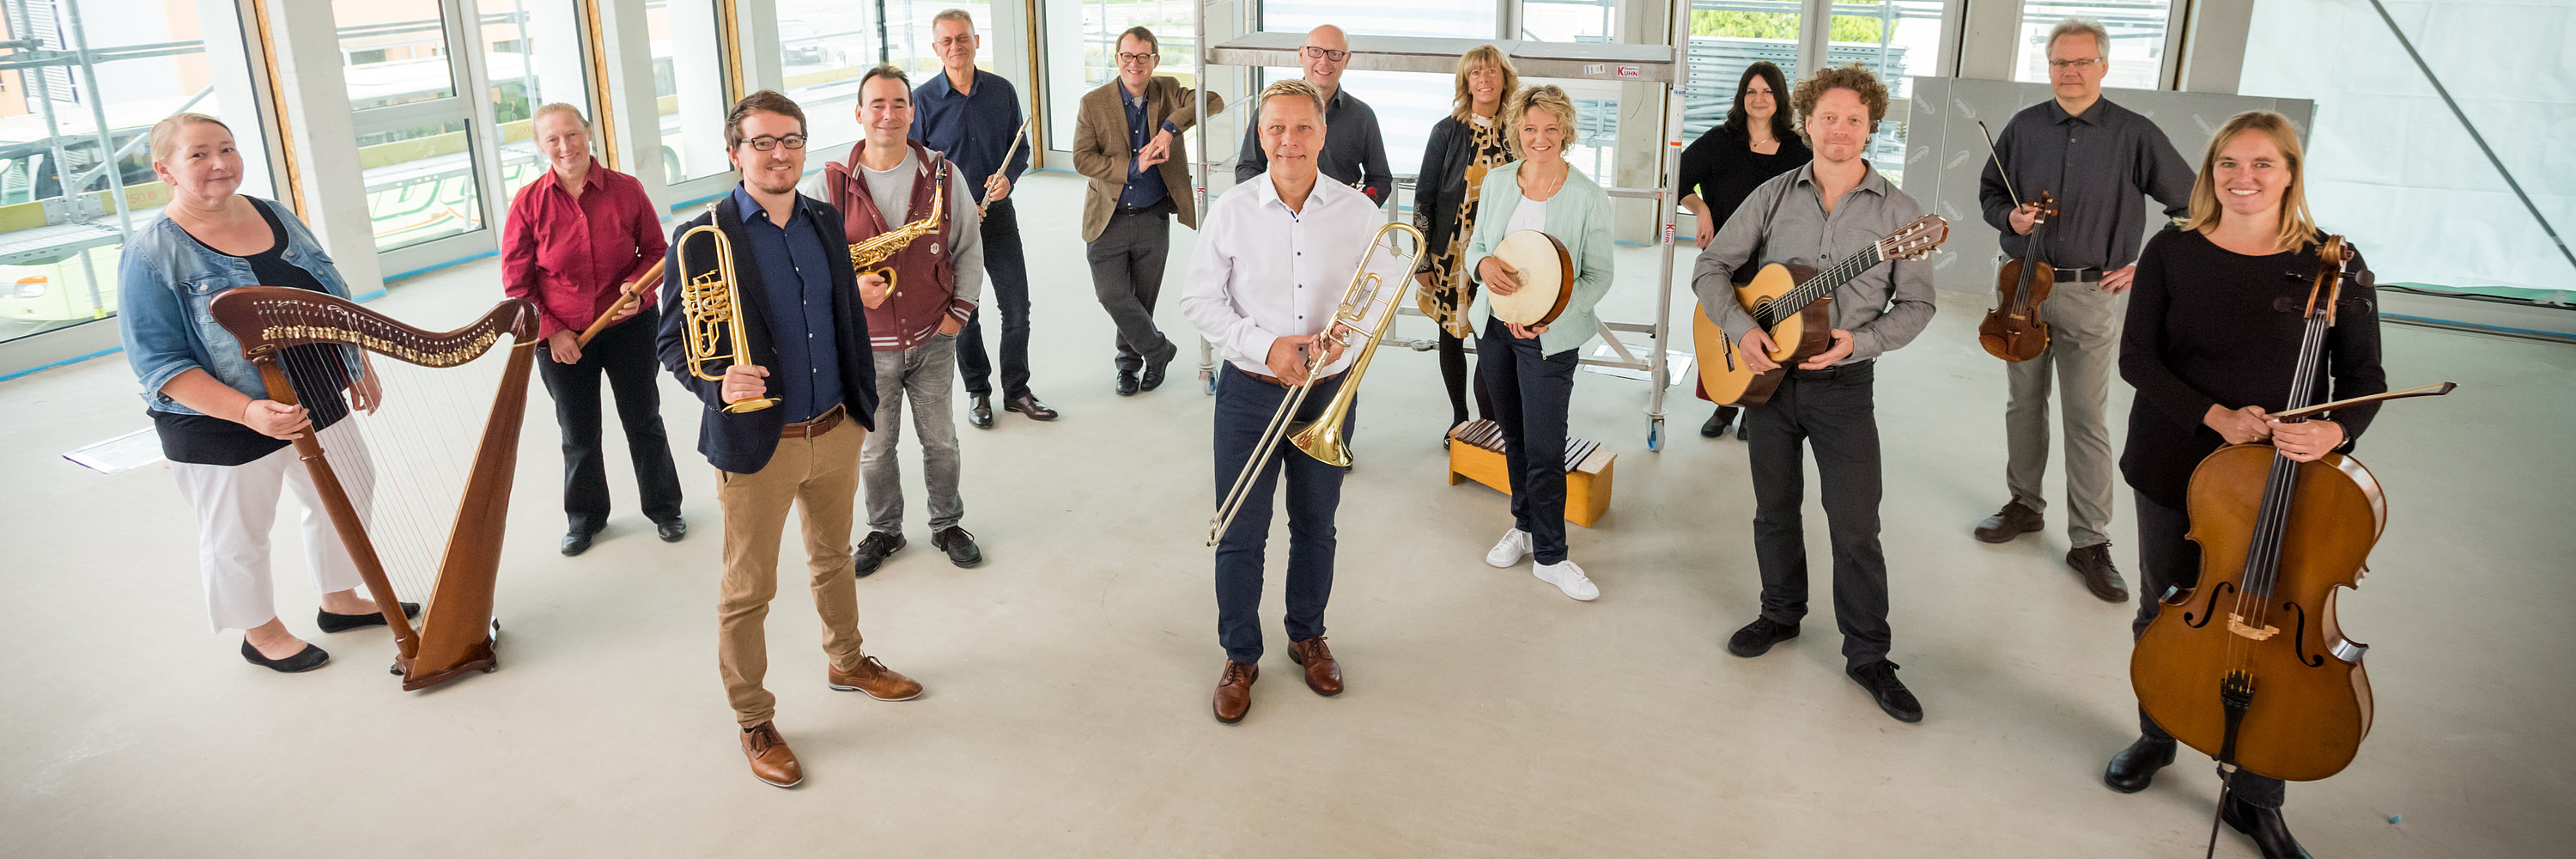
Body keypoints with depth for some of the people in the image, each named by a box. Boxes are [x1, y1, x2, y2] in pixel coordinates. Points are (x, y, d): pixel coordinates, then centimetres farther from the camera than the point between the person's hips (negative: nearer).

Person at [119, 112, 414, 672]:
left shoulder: (276, 216, 3)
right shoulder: (153, 254, -16)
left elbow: (333, 301, 14)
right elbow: (158, 363, -20)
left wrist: (359, 367, 11)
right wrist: (248, 411, -30)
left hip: (316, 405, 6)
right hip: (221, 430, -6)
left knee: (347, 497, 18)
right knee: (237, 536, 9)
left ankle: (340, 600, 39)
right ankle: (261, 633, 30)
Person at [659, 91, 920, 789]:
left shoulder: (825, 221, 5)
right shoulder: (700, 239, -13)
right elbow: (672, 340, -11)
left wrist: (863, 402, 13)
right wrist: (718, 384, -30)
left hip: (837, 431, 6)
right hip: (757, 445, -5)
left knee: (833, 558, 24)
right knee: (747, 591, 7)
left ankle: (846, 662, 46)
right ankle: (753, 720, 23)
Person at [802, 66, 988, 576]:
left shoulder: (943, 175, -2)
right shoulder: (827, 185, -8)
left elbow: (969, 248, 8)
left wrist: (960, 310, 1)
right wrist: (851, 286, -18)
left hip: (933, 340, 1)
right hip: (865, 345, -1)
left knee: (940, 441, 13)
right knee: (875, 447, 13)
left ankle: (947, 525, 34)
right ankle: (884, 530, 33)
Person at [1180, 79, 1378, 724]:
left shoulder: (1358, 213, -5)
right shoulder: (1231, 213, -7)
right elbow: (1198, 300, -4)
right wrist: (1265, 345, -16)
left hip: (1329, 392, 1)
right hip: (1250, 392, -1)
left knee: (1315, 526, 16)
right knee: (1241, 535, 5)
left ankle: (1308, 636, 38)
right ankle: (1240, 657, 23)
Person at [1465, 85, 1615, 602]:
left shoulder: (1588, 199, -11)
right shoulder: (1497, 181, 2)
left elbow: (1599, 276, -6)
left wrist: (1550, 314, -20)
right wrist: (1483, 264, -13)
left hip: (1551, 338, -4)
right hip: (1494, 327, 5)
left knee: (1545, 451, -5)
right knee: (1514, 437, 17)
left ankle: (1550, 556, 9)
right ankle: (1524, 526, 36)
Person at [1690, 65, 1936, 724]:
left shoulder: (1898, 212, -4)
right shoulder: (1774, 195, 1)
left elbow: (1916, 305, -2)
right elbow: (1712, 267, 2)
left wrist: (1858, 341, -18)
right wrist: (1741, 330, -14)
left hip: (1843, 385, -2)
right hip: (1768, 373, 2)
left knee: (1856, 526, -1)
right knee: (1775, 506, 16)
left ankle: (1867, 655, 13)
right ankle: (1781, 613, 36)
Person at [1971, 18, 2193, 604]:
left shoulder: (2134, 135, -4)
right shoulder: (2023, 128, 4)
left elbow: (2191, 206, 2)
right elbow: (1989, 191, 16)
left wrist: (2149, 266, -4)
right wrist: (2010, 217, -5)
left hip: (2091, 296, -3)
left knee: (2086, 419, -4)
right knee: (2024, 405, 14)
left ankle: (2090, 543, 4)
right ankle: (2025, 505, 32)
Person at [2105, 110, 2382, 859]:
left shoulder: (2333, 265, -6)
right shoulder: (2173, 253, -4)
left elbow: (2365, 378, -2)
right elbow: (2137, 358, -6)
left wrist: (2333, 431, -23)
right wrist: (2215, 416, -20)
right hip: (2174, 468, 1)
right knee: (2166, 611, 16)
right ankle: (2156, 737, 41)